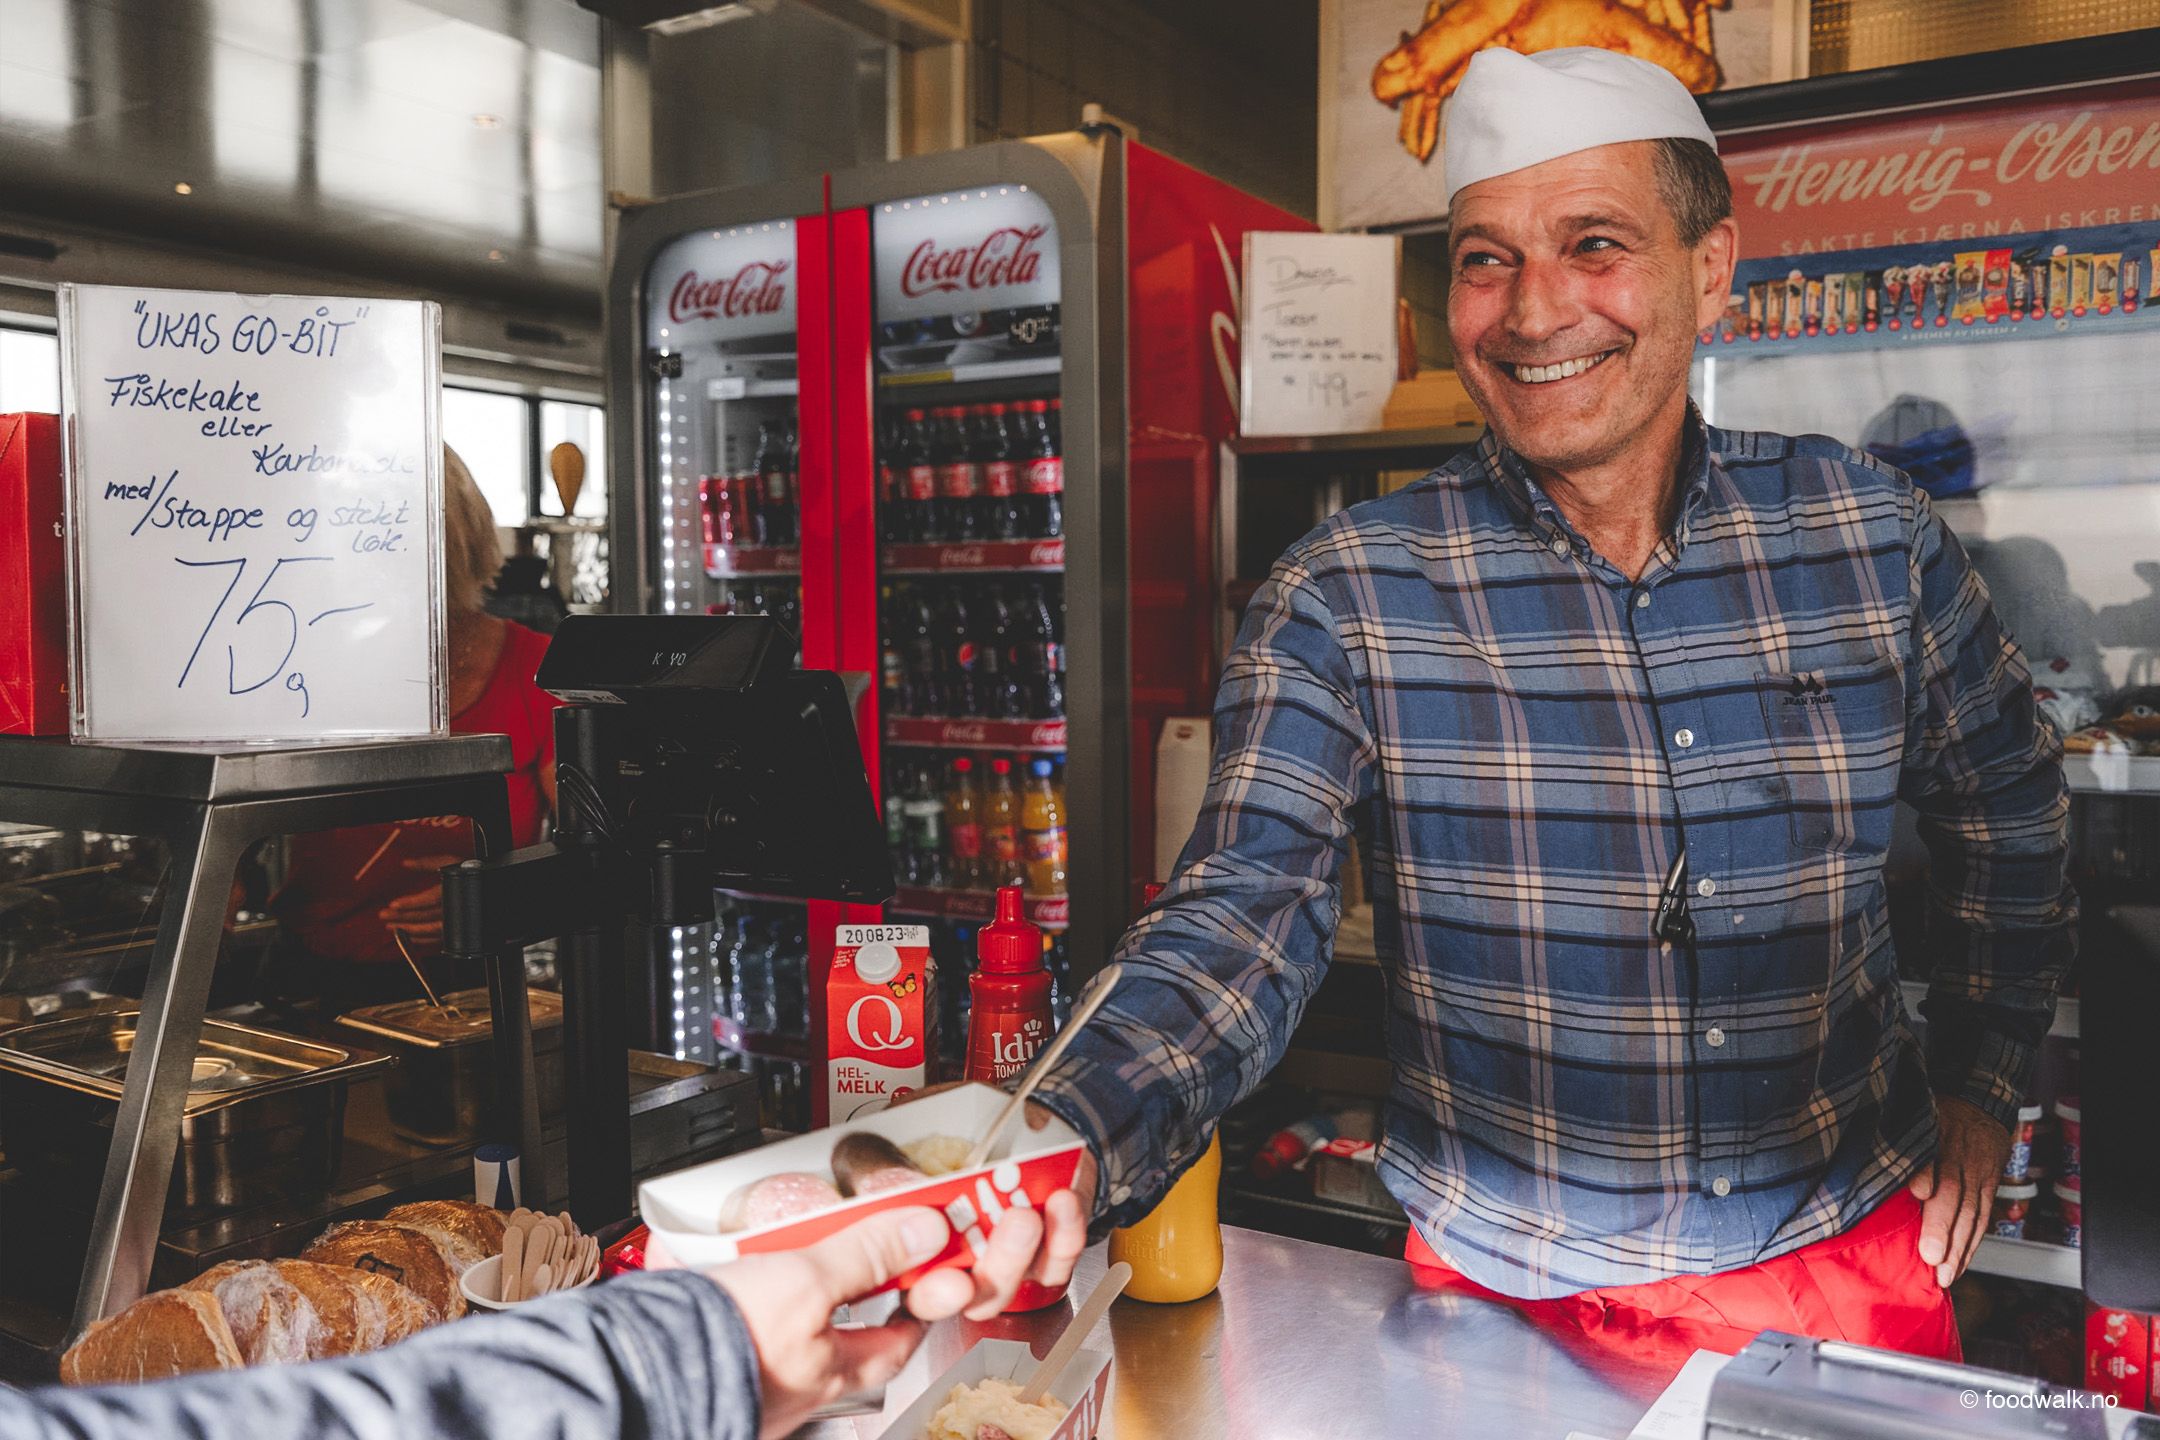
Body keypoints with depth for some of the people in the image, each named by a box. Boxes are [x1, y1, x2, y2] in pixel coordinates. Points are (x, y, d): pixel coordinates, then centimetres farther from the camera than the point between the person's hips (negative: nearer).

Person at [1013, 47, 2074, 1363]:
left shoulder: (1877, 538, -6)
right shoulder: (1344, 602, -16)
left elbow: (2008, 810, 10)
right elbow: (1241, 924, -25)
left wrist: (1981, 1084, 7)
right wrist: (1061, 1155, -42)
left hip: (1846, 1252, 2)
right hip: (1510, 1288, -1)